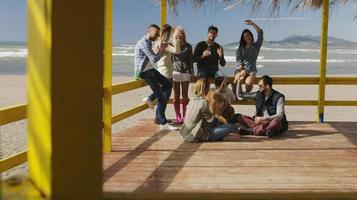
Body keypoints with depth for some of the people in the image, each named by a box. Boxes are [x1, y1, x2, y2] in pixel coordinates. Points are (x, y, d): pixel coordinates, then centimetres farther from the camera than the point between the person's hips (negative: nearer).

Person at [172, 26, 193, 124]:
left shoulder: (188, 46, 4)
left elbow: (191, 60, 8)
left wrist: (191, 72, 4)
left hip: (186, 72, 1)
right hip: (175, 72, -1)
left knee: (185, 95, 4)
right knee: (176, 96, 3)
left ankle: (184, 116, 11)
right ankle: (178, 116, 10)